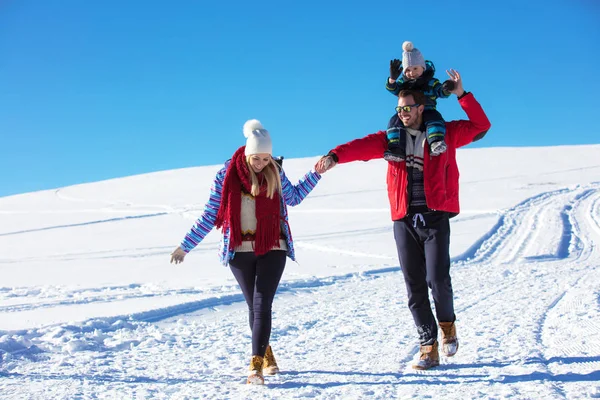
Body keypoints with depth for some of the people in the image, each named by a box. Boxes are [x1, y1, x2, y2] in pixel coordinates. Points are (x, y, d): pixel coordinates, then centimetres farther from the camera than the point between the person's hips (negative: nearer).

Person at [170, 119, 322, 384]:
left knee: (262, 305, -11)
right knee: (254, 306, 8)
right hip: (240, 250, 0)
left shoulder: (275, 173, 1)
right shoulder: (227, 174, -4)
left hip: (272, 248, 0)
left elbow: (294, 197, 19)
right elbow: (210, 215, 2)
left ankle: (256, 366, -15)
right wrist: (185, 246, 3)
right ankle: (267, 356, 28)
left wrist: (316, 173, 11)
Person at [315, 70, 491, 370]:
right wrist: (335, 156, -26)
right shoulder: (392, 138, 8)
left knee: (437, 279, -12)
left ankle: (447, 325, 19)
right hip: (404, 221, 3)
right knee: (415, 288, 3)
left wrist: (462, 95, -5)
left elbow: (481, 125, 4)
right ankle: (429, 348, 10)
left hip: (435, 218, -2)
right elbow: (363, 146, -8)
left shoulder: (444, 134, 6)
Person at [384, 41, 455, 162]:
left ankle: (436, 143, -51)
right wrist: (392, 78, -20)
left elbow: (441, 92, -1)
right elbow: (393, 89, 1)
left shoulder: (431, 82, 11)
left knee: (434, 117, -32)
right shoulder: (403, 82, 15)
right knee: (395, 120, -26)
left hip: (426, 112, -1)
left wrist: (446, 89, -26)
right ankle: (396, 148, -40)